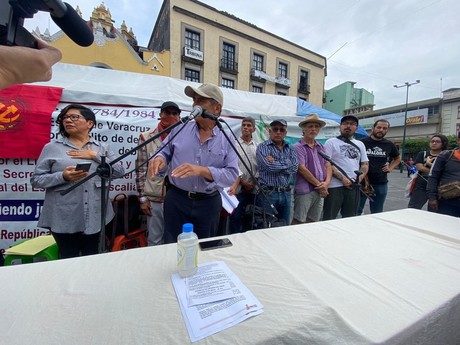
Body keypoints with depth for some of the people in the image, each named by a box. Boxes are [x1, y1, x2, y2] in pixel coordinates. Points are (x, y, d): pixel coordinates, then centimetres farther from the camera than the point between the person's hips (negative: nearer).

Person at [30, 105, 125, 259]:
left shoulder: (102, 148, 6)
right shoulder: (52, 148, 2)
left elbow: (119, 171, -3)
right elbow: (36, 179, 1)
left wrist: (95, 156, -11)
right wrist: (63, 177, -18)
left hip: (95, 216, 1)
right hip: (64, 217, -1)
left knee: (93, 259, 17)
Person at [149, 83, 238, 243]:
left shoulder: (227, 139, -5)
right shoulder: (180, 129, 1)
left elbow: (232, 174, -12)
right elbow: (165, 152, 9)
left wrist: (202, 170, -26)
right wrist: (159, 158, -16)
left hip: (209, 203, 0)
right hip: (176, 200, 1)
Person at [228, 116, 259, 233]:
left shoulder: (257, 146, 10)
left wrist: (253, 182, -5)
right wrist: (242, 181, -11)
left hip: (253, 189, 4)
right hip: (238, 188, -3)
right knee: (236, 216, 2)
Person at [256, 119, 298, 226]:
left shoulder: (290, 149, 12)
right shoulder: (262, 147, -3)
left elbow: (294, 168, -5)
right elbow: (269, 166, -19)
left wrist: (275, 163, -11)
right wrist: (287, 163, -6)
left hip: (286, 193, 5)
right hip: (268, 193, -5)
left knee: (285, 225, 16)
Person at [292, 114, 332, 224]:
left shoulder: (321, 147, 15)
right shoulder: (298, 147, -7)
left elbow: (328, 166, 12)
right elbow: (302, 169, -14)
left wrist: (326, 183, -6)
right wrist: (319, 184, -9)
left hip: (320, 191, 7)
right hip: (304, 191, -6)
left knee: (313, 221, 13)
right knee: (299, 221, -3)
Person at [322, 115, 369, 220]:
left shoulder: (360, 144, 17)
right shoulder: (331, 142, 0)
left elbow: (365, 164, 17)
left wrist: (361, 176, -4)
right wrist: (342, 178, -16)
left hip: (353, 186, 6)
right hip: (335, 186, -5)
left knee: (350, 218, 16)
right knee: (329, 218, 0)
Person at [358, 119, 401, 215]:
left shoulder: (389, 145, 8)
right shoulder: (362, 142, -5)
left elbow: (398, 158, 26)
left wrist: (390, 168, 9)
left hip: (381, 184, 4)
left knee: (377, 213, 15)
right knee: (357, 211, 2)